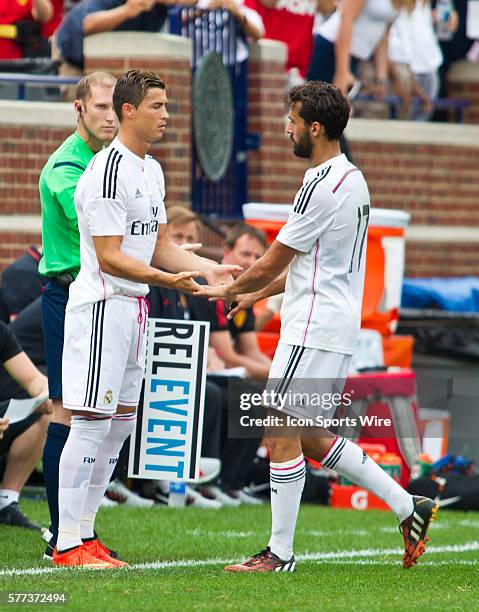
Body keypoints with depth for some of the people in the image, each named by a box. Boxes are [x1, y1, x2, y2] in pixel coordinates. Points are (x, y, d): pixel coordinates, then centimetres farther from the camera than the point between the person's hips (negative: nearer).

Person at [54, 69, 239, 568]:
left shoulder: (152, 170, 15)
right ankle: (67, 543, -5)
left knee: (120, 422, 11)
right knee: (91, 423, -9)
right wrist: (165, 278, -28)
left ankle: (84, 534, 17)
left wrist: (205, 268, 6)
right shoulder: (108, 171, -16)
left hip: (134, 305, 10)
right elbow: (109, 257, -19)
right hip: (101, 303, -10)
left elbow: (159, 246, 19)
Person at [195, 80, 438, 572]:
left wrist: (229, 290, 6)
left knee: (282, 437, -5)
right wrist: (255, 294, 23)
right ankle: (408, 508, 13)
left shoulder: (323, 188, -18)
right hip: (336, 327, 10)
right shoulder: (351, 178, 14)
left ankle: (280, 553, 1)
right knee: (310, 437, 15)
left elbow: (273, 262, -11)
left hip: (314, 331, -10)